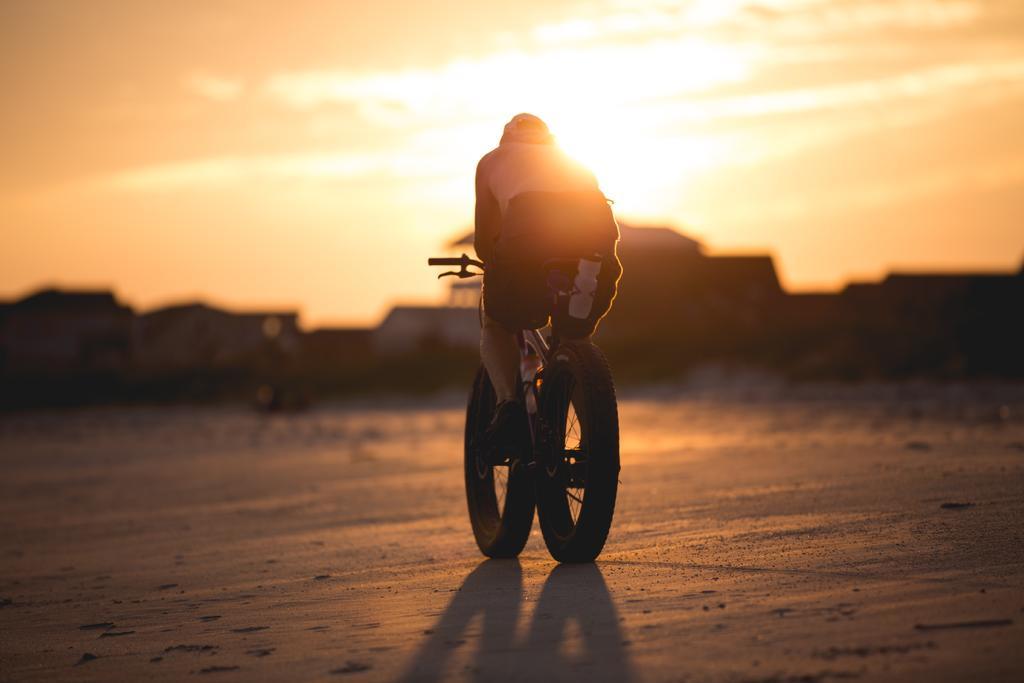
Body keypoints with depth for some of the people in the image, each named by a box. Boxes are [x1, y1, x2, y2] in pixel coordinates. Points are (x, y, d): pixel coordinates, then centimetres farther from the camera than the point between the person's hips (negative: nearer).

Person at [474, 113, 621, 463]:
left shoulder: (493, 160, 32)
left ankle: (508, 404, -2)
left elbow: (483, 240, 28)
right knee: (575, 335, 30)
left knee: (495, 327, 25)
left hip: (529, 237, -3)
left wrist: (499, 267, 49)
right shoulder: (573, 161, 41)